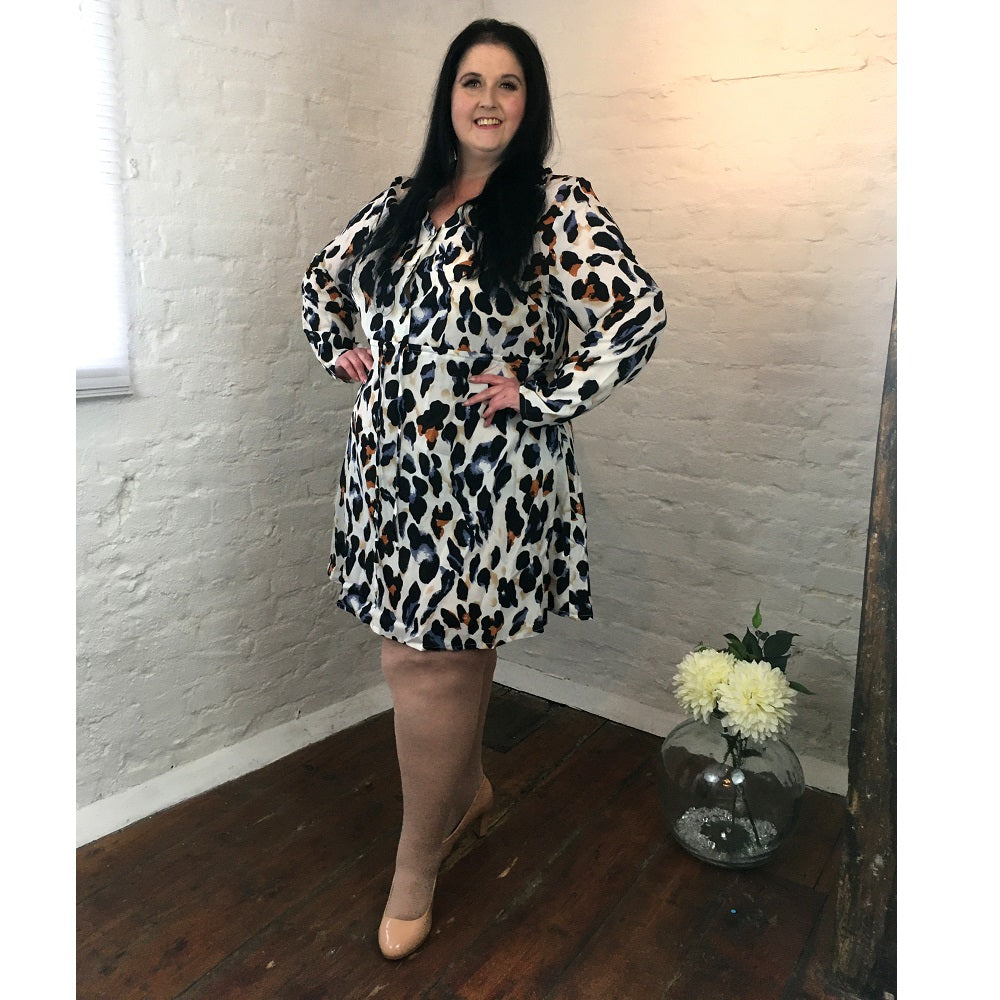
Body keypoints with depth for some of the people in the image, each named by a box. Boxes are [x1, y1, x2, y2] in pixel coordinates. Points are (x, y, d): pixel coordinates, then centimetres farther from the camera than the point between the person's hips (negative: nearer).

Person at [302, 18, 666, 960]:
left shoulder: (558, 207, -5)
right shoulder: (402, 201, 13)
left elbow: (638, 312, -15)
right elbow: (323, 275, 27)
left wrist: (544, 395, -14)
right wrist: (340, 349, 13)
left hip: (487, 476, -5)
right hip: (392, 461, 6)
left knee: (429, 666, -1)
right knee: (432, 651, 14)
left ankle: (416, 867, 22)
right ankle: (468, 788, 42)